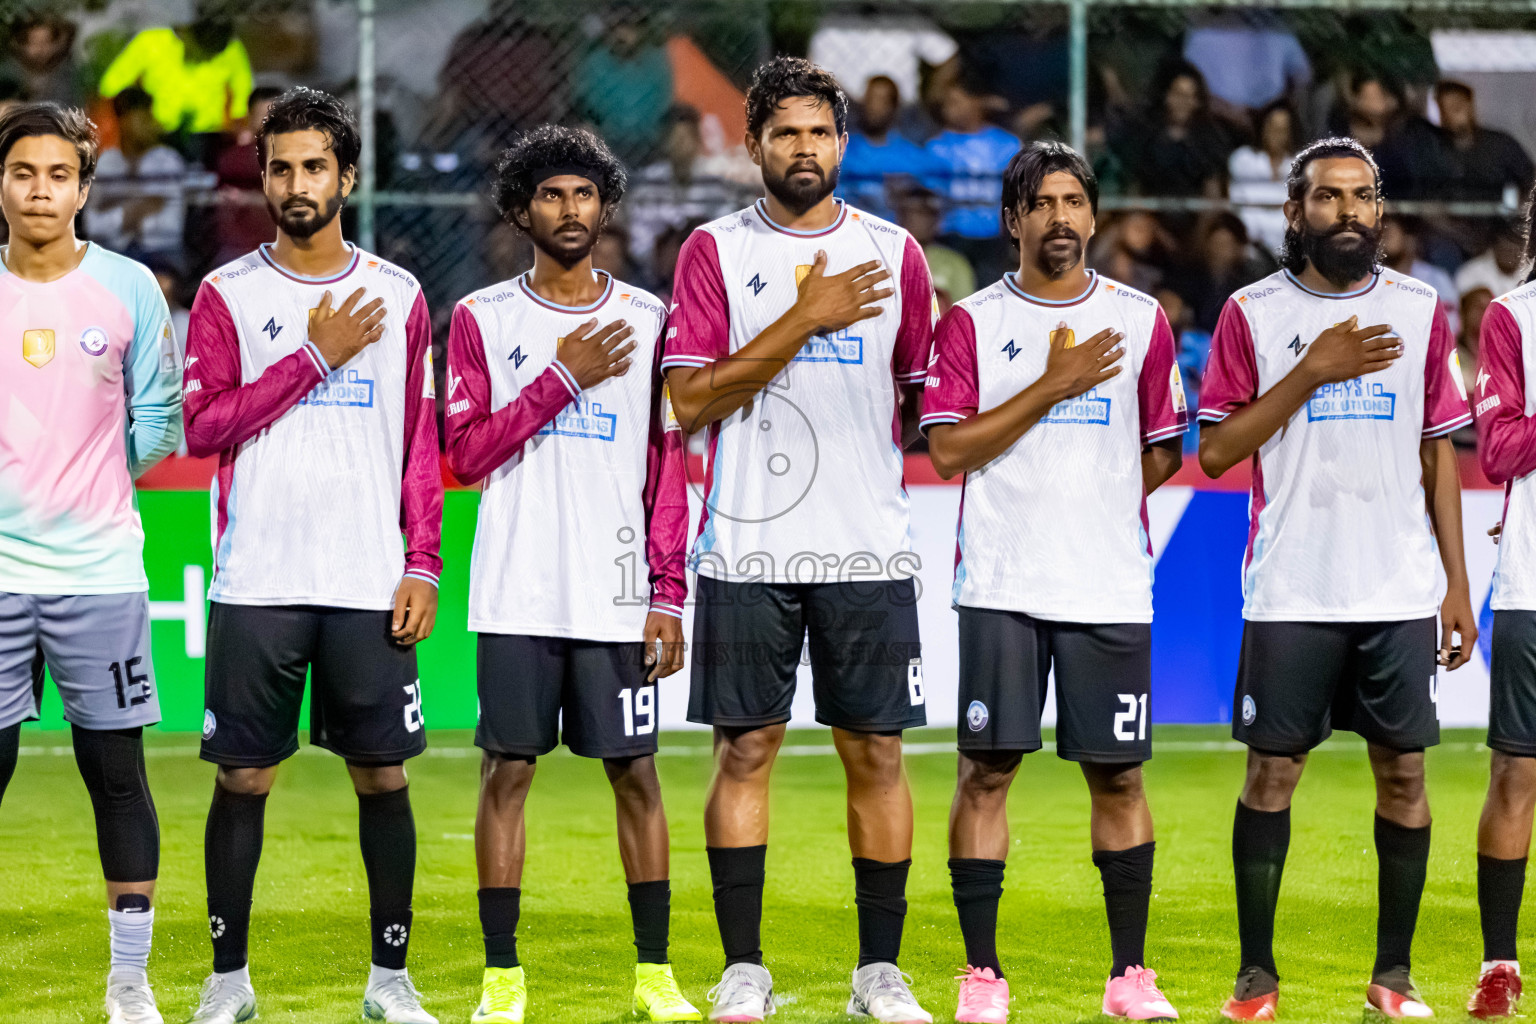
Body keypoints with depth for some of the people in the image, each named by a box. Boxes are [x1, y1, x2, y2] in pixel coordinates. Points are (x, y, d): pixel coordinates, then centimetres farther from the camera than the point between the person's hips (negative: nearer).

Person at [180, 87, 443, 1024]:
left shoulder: (399, 295, 8)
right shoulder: (228, 295, 4)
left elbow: (423, 444, 8)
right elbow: (204, 426, -6)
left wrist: (424, 565, 0)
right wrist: (314, 356, -12)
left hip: (371, 584, 1)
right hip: (256, 584, -1)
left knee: (384, 776, 2)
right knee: (243, 778, 1)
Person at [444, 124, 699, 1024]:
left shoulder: (648, 319, 7)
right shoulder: (483, 319, 5)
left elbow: (669, 468, 6)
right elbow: (467, 452, -4)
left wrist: (669, 594, 0)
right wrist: (564, 378, -12)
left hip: (619, 598, 1)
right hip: (517, 595, -1)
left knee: (638, 772, 3)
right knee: (508, 771, 0)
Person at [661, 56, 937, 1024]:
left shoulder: (895, 253, 8)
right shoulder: (716, 250, 2)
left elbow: (926, 403, 15)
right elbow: (693, 400, -8)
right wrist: (804, 319, -13)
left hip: (869, 546, 2)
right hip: (747, 546, -1)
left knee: (877, 753, 3)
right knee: (746, 750, 0)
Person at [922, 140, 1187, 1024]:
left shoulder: (1142, 320, 8)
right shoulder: (973, 322, 3)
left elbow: (1164, 454, 13)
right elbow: (949, 449, -7)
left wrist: (1091, 500, 5)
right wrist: (1052, 386, -11)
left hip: (1111, 585, 1)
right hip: (1001, 584, -1)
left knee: (1118, 775, 4)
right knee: (987, 770, -3)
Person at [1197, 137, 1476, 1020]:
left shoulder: (1421, 311, 8)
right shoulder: (1253, 314, 1)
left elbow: (1440, 455, 10)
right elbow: (1217, 451, -3)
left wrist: (1458, 585, 5)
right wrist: (1313, 373, -13)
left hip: (1401, 591, 2)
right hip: (1290, 592, -2)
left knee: (1404, 772, 3)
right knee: (1272, 772, 0)